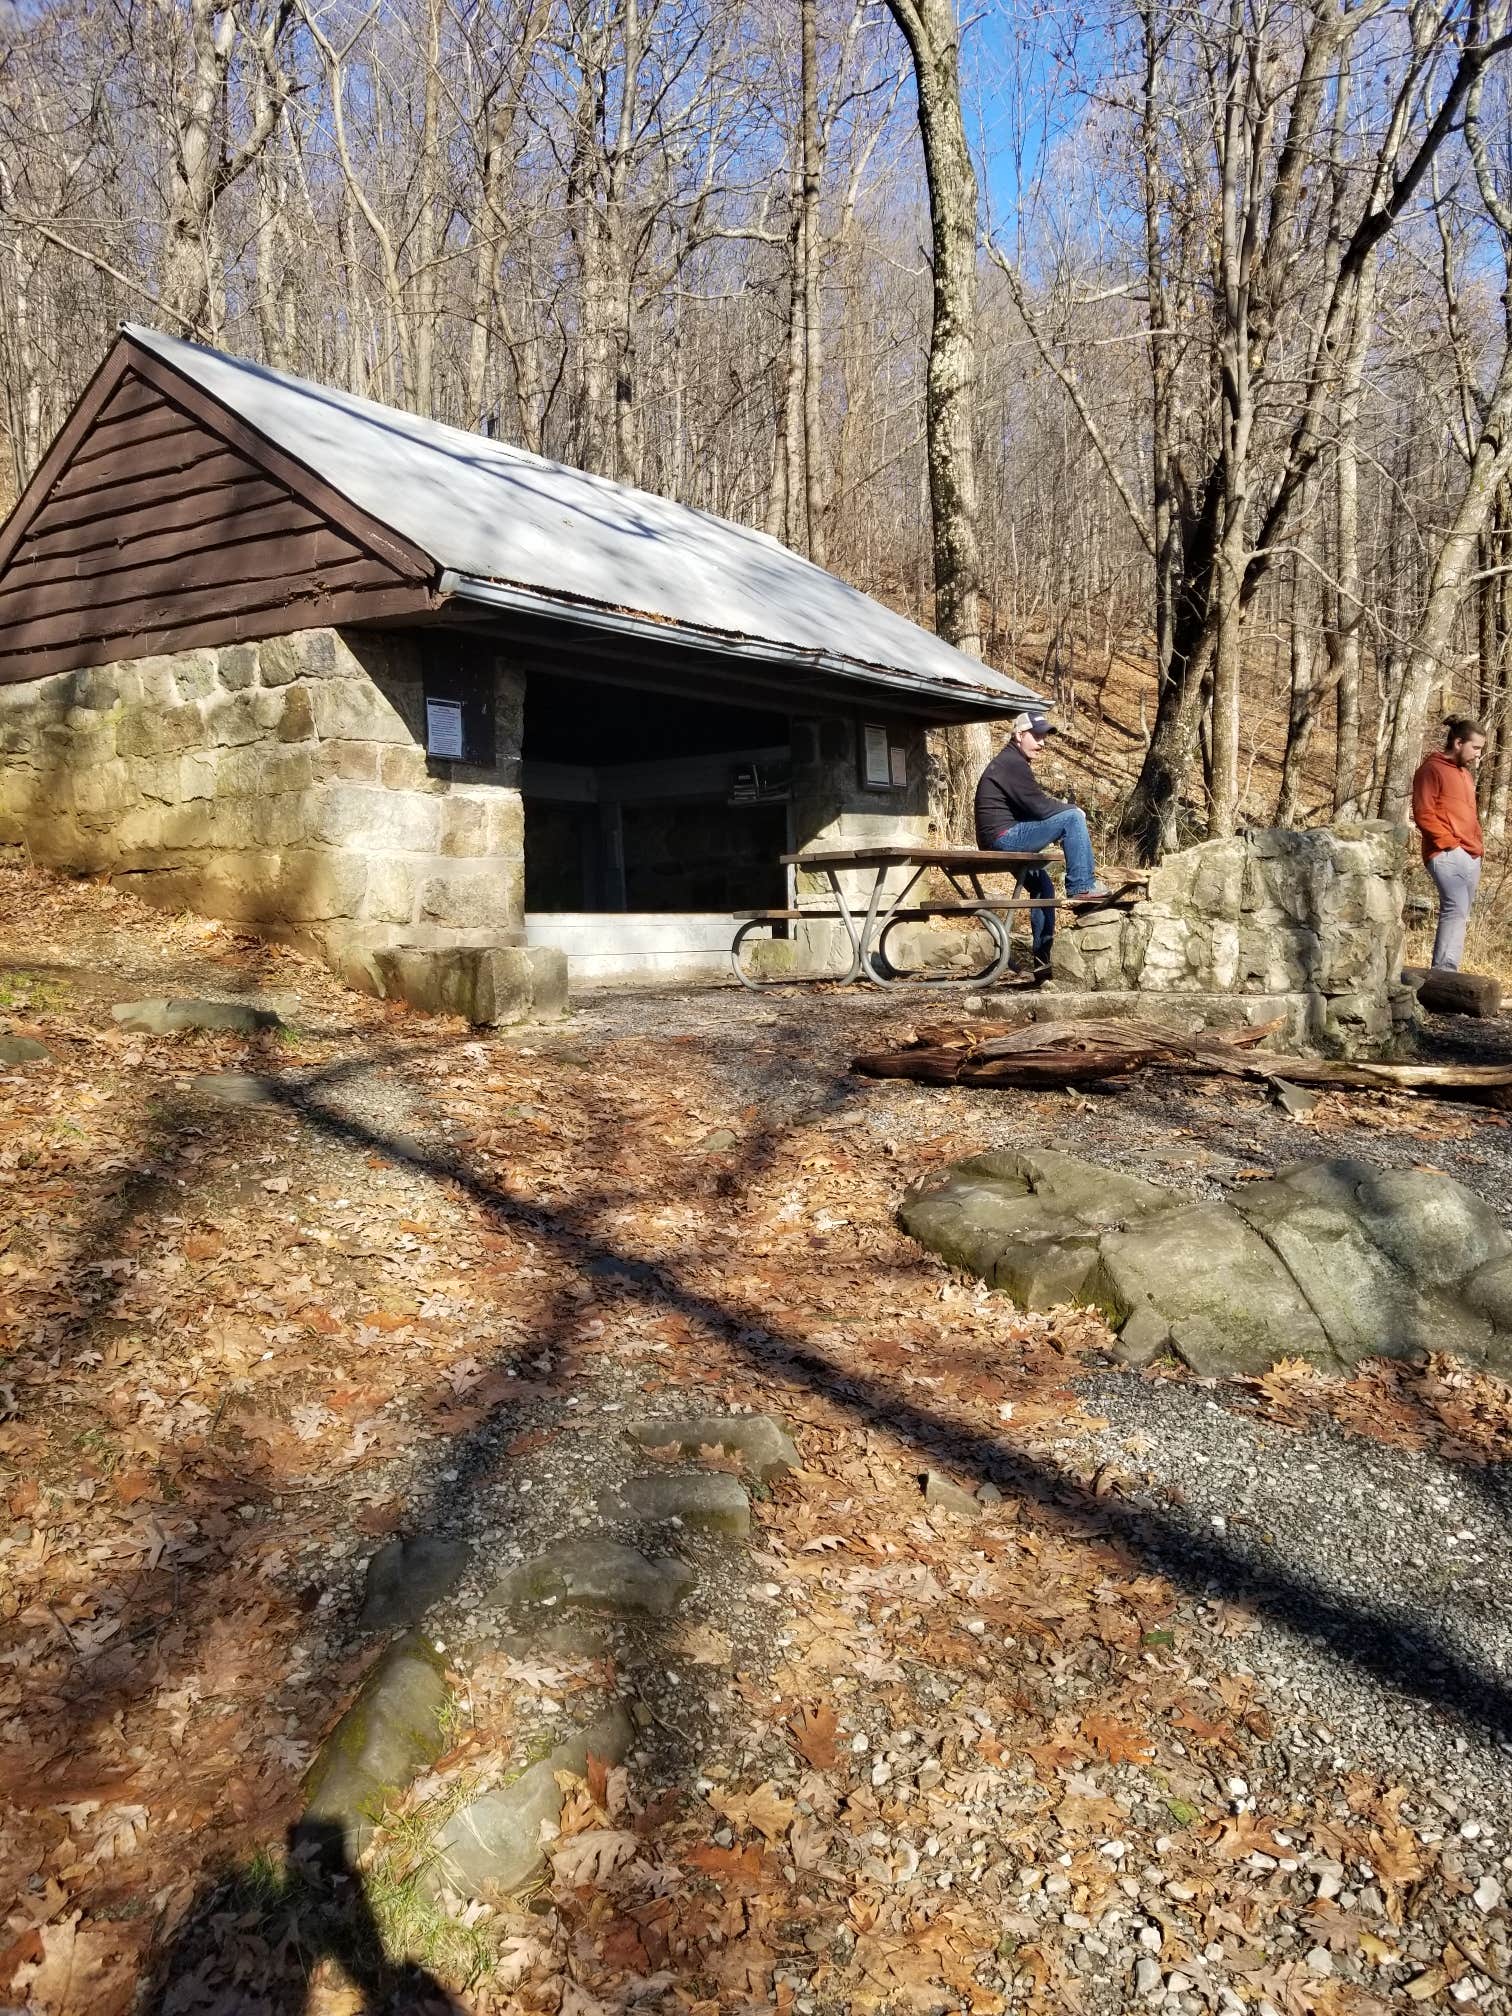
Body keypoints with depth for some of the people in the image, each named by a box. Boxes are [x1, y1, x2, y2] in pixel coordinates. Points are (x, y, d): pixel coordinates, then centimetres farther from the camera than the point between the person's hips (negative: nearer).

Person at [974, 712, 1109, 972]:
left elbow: (1029, 808, 22)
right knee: (1072, 818, -15)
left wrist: (1054, 832, 9)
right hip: (1004, 837, -11)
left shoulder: (1010, 762, 22)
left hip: (1000, 842, 11)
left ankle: (1043, 957, 26)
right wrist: (1073, 809, -2)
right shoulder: (1012, 764, -12)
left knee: (1043, 887, 23)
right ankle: (1082, 886, -11)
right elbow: (1038, 807, -18)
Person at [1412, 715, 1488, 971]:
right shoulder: (1432, 769, -4)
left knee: (1460, 914, 4)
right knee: (1456, 909, -23)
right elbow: (1422, 814, -12)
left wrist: (1477, 845, 16)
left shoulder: (1465, 773, 24)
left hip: (1471, 856, 9)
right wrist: (1450, 843, -14)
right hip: (1447, 855, -9)